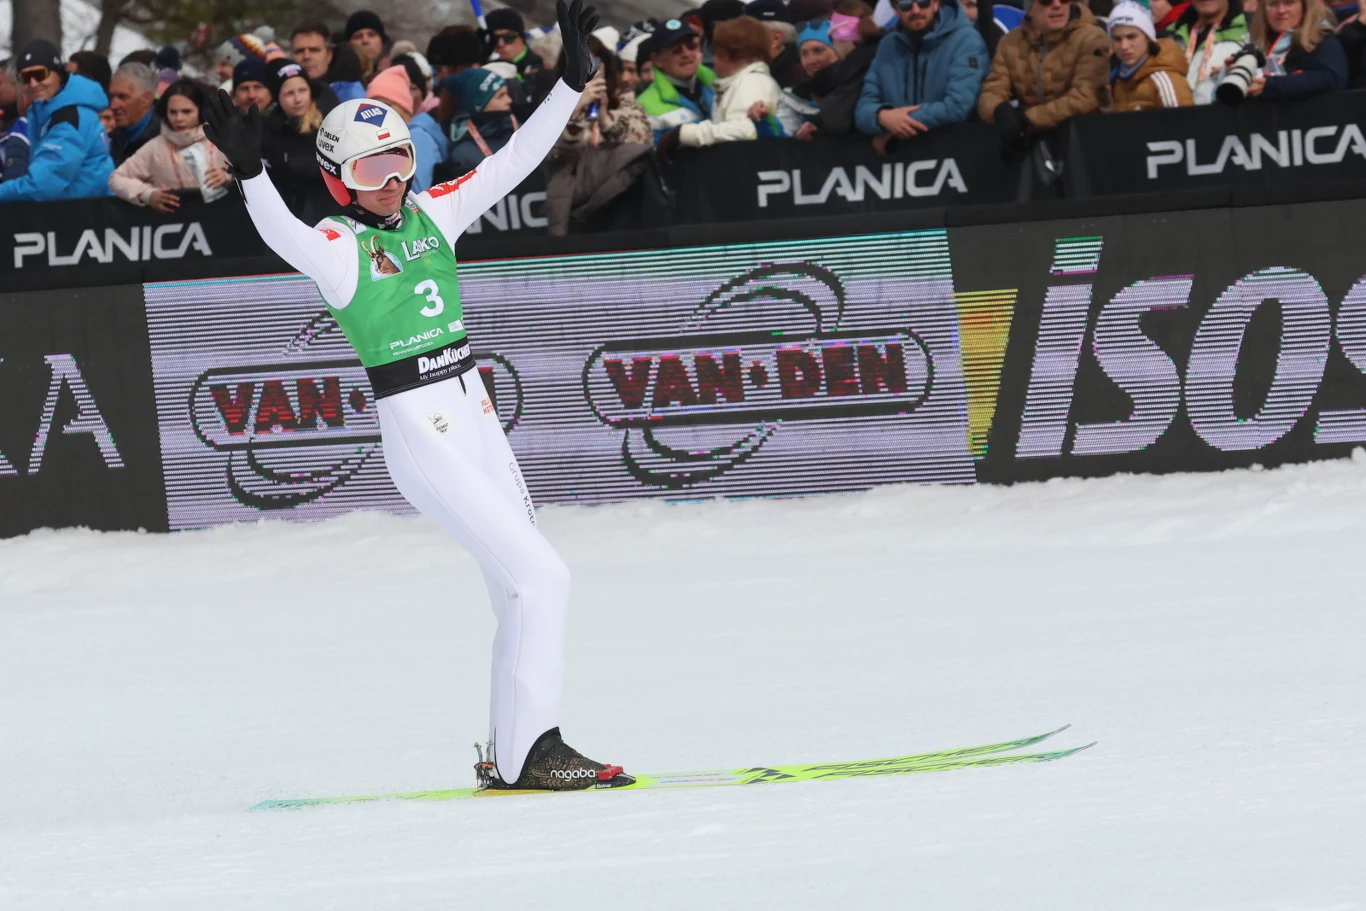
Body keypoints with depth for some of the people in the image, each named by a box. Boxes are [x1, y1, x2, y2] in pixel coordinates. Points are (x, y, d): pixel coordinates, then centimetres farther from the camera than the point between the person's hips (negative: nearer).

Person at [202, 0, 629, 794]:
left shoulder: (431, 215, 9)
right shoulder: (339, 249, -10)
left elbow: (514, 163, 10)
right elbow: (283, 234, -31)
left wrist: (573, 83, 5)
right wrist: (249, 173, -49)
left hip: (477, 420, 7)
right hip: (419, 437, -7)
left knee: (523, 593, 9)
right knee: (541, 578, -13)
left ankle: (513, 755, 18)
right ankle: (529, 750, -9)